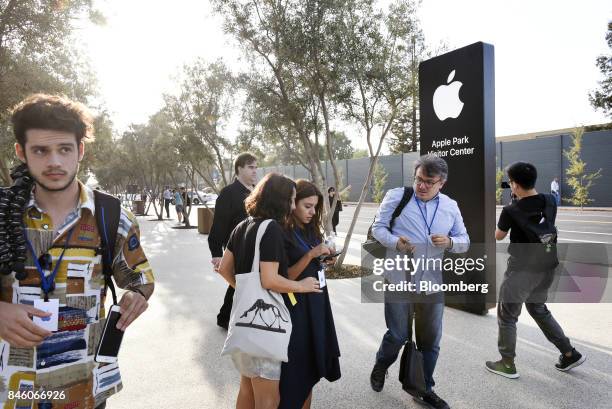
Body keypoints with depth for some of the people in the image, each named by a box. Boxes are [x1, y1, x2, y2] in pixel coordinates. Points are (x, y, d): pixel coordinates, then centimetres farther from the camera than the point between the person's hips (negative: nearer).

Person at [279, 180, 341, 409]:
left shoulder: (312, 230, 7)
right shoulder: (283, 234, -15)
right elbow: (285, 278, -15)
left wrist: (325, 262, -3)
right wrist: (310, 255, -25)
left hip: (316, 303, 7)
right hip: (295, 307, -7)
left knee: (310, 365, 15)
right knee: (295, 370, 4)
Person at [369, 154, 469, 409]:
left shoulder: (450, 206, 6)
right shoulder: (396, 197, -6)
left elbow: (465, 242, 9)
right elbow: (378, 227, -1)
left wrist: (449, 242, -14)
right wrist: (395, 242, -21)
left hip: (432, 283, 4)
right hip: (399, 281, -4)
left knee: (430, 340, 14)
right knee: (398, 335, 3)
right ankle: (380, 367, 36)